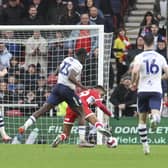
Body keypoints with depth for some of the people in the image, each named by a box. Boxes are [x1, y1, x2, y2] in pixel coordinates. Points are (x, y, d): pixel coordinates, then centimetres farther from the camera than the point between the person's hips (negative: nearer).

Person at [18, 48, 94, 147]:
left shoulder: (67, 59, 13)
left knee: (44, 109, 6)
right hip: (68, 90, -7)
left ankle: (25, 126, -6)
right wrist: (81, 86, -25)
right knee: (81, 113, 4)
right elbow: (70, 77, -24)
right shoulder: (78, 65, -11)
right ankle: (82, 140, -4)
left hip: (58, 86, 7)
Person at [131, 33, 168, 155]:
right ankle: (155, 118, -52)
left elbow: (135, 71, -17)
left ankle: (145, 144, 11)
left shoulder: (139, 57, -1)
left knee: (142, 118, 12)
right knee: (156, 112, -13)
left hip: (143, 90, 0)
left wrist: (134, 83, 1)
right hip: (156, 90, 0)